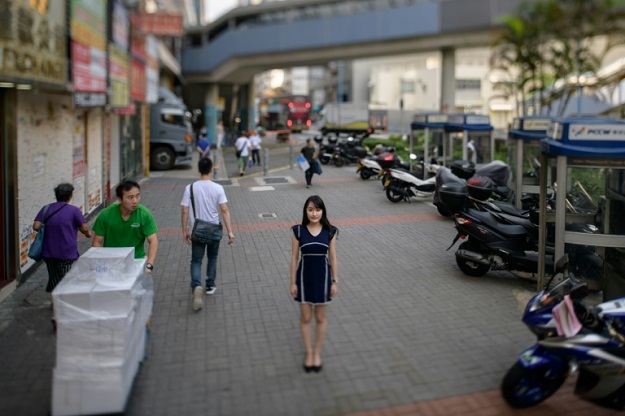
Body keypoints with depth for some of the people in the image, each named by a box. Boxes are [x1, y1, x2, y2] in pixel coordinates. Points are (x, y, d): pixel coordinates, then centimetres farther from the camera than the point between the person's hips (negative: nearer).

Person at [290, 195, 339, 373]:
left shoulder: (330, 231, -6)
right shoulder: (298, 231, -8)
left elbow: (332, 258, 0)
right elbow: (294, 257, -4)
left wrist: (335, 281, 0)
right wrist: (293, 282, -3)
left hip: (322, 277, 1)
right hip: (304, 277, 0)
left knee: (320, 318, 13)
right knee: (305, 318, 11)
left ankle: (317, 353, 31)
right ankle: (308, 352, 29)